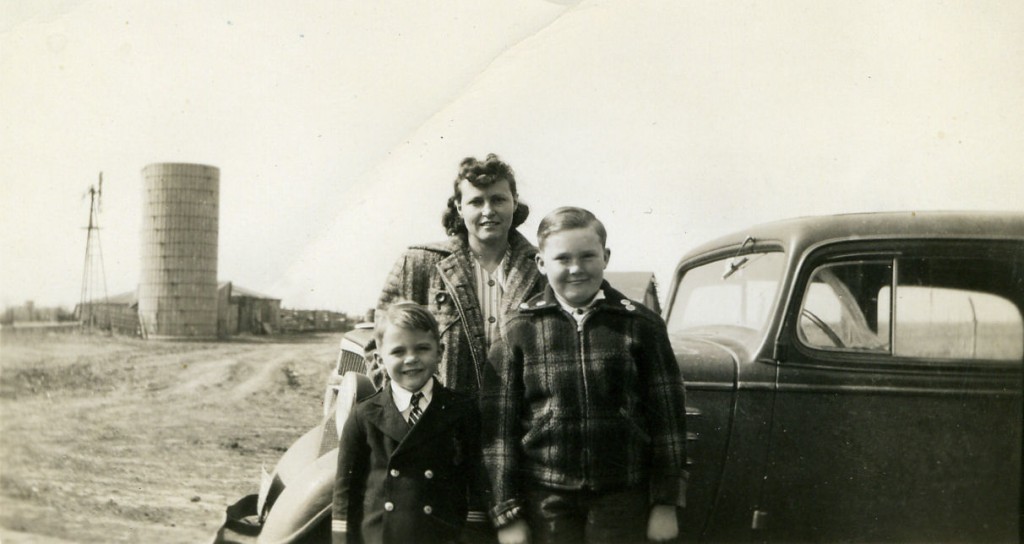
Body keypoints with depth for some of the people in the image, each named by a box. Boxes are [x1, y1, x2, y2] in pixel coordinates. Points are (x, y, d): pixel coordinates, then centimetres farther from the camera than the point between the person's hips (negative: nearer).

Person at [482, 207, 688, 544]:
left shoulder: (641, 325, 0)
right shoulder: (519, 329, -1)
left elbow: (668, 415, 3)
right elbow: (499, 424, -1)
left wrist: (666, 503, 1)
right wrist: (507, 514, -2)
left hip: (624, 500, 0)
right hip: (545, 501, 0)